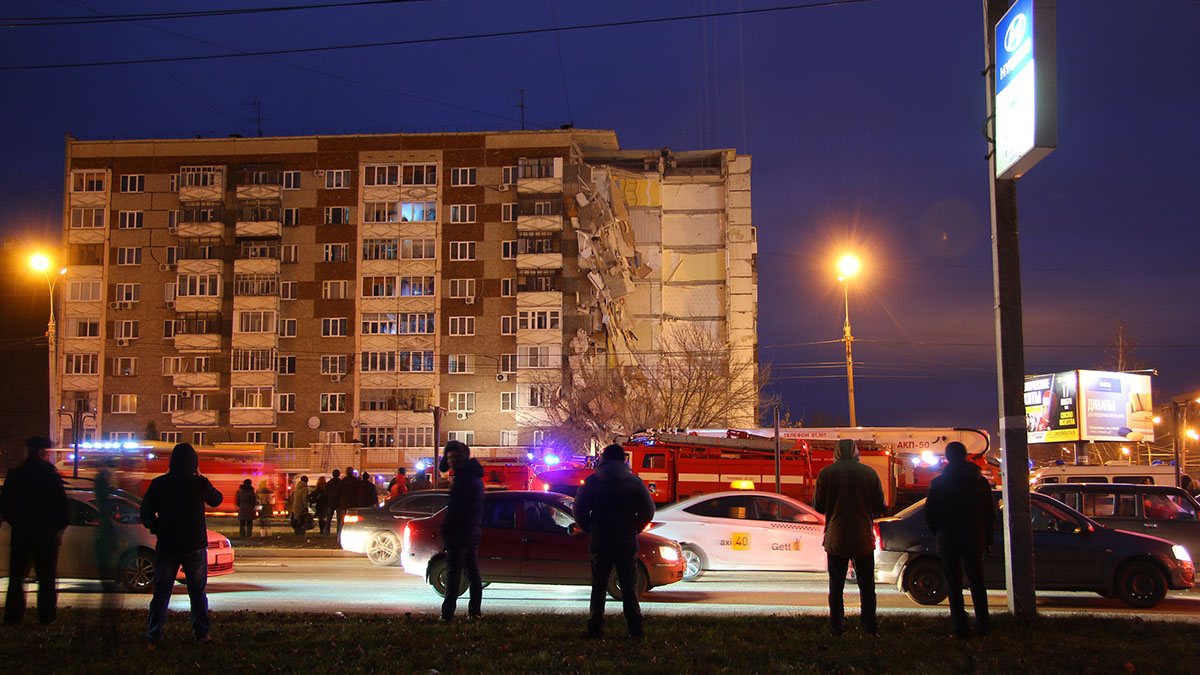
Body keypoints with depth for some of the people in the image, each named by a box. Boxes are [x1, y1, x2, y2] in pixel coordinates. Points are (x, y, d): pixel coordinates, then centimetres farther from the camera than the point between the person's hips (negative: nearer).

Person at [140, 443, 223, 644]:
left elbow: (146, 514, 4)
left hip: (166, 546, 1)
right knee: (198, 592, 9)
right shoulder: (199, 483, -11)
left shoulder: (158, 484, -3)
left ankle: (154, 634, 11)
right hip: (194, 546, -1)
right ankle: (201, 633, 9)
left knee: (161, 592, 10)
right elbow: (217, 499, 8)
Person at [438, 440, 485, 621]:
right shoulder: (474, 474, 15)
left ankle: (448, 612, -7)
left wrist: (446, 530, -15)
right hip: (474, 532, 10)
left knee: (454, 573, -7)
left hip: (460, 532, -10)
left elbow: (455, 507, -19)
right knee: (473, 571, 12)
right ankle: (475, 610, 16)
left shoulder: (464, 477, -16)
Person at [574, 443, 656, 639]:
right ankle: (634, 629, 4)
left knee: (598, 588, 9)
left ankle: (595, 628, 6)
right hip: (627, 544, 0)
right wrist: (633, 530, 9)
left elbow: (579, 510, 0)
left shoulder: (592, 482, 0)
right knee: (629, 588, 7)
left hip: (599, 542, 0)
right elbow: (648, 511, -2)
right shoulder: (634, 482, -1)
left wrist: (591, 531, 11)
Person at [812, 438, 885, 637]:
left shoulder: (826, 473, -5)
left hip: (836, 539, 0)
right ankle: (871, 628, 9)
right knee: (867, 586, 10)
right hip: (863, 538, 1)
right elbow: (880, 505, 0)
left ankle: (836, 628, 7)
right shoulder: (869, 472, -2)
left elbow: (818, 505, -3)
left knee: (836, 586, 9)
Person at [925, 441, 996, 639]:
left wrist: (938, 533, 11)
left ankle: (960, 626, 2)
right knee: (977, 582, 15)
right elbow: (990, 514, 7)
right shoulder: (981, 482, 3)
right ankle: (982, 624, 16)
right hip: (975, 541, 3)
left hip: (949, 541, -3)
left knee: (954, 585, 3)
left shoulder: (938, 483, -8)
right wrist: (987, 539, 14)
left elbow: (930, 514, -5)